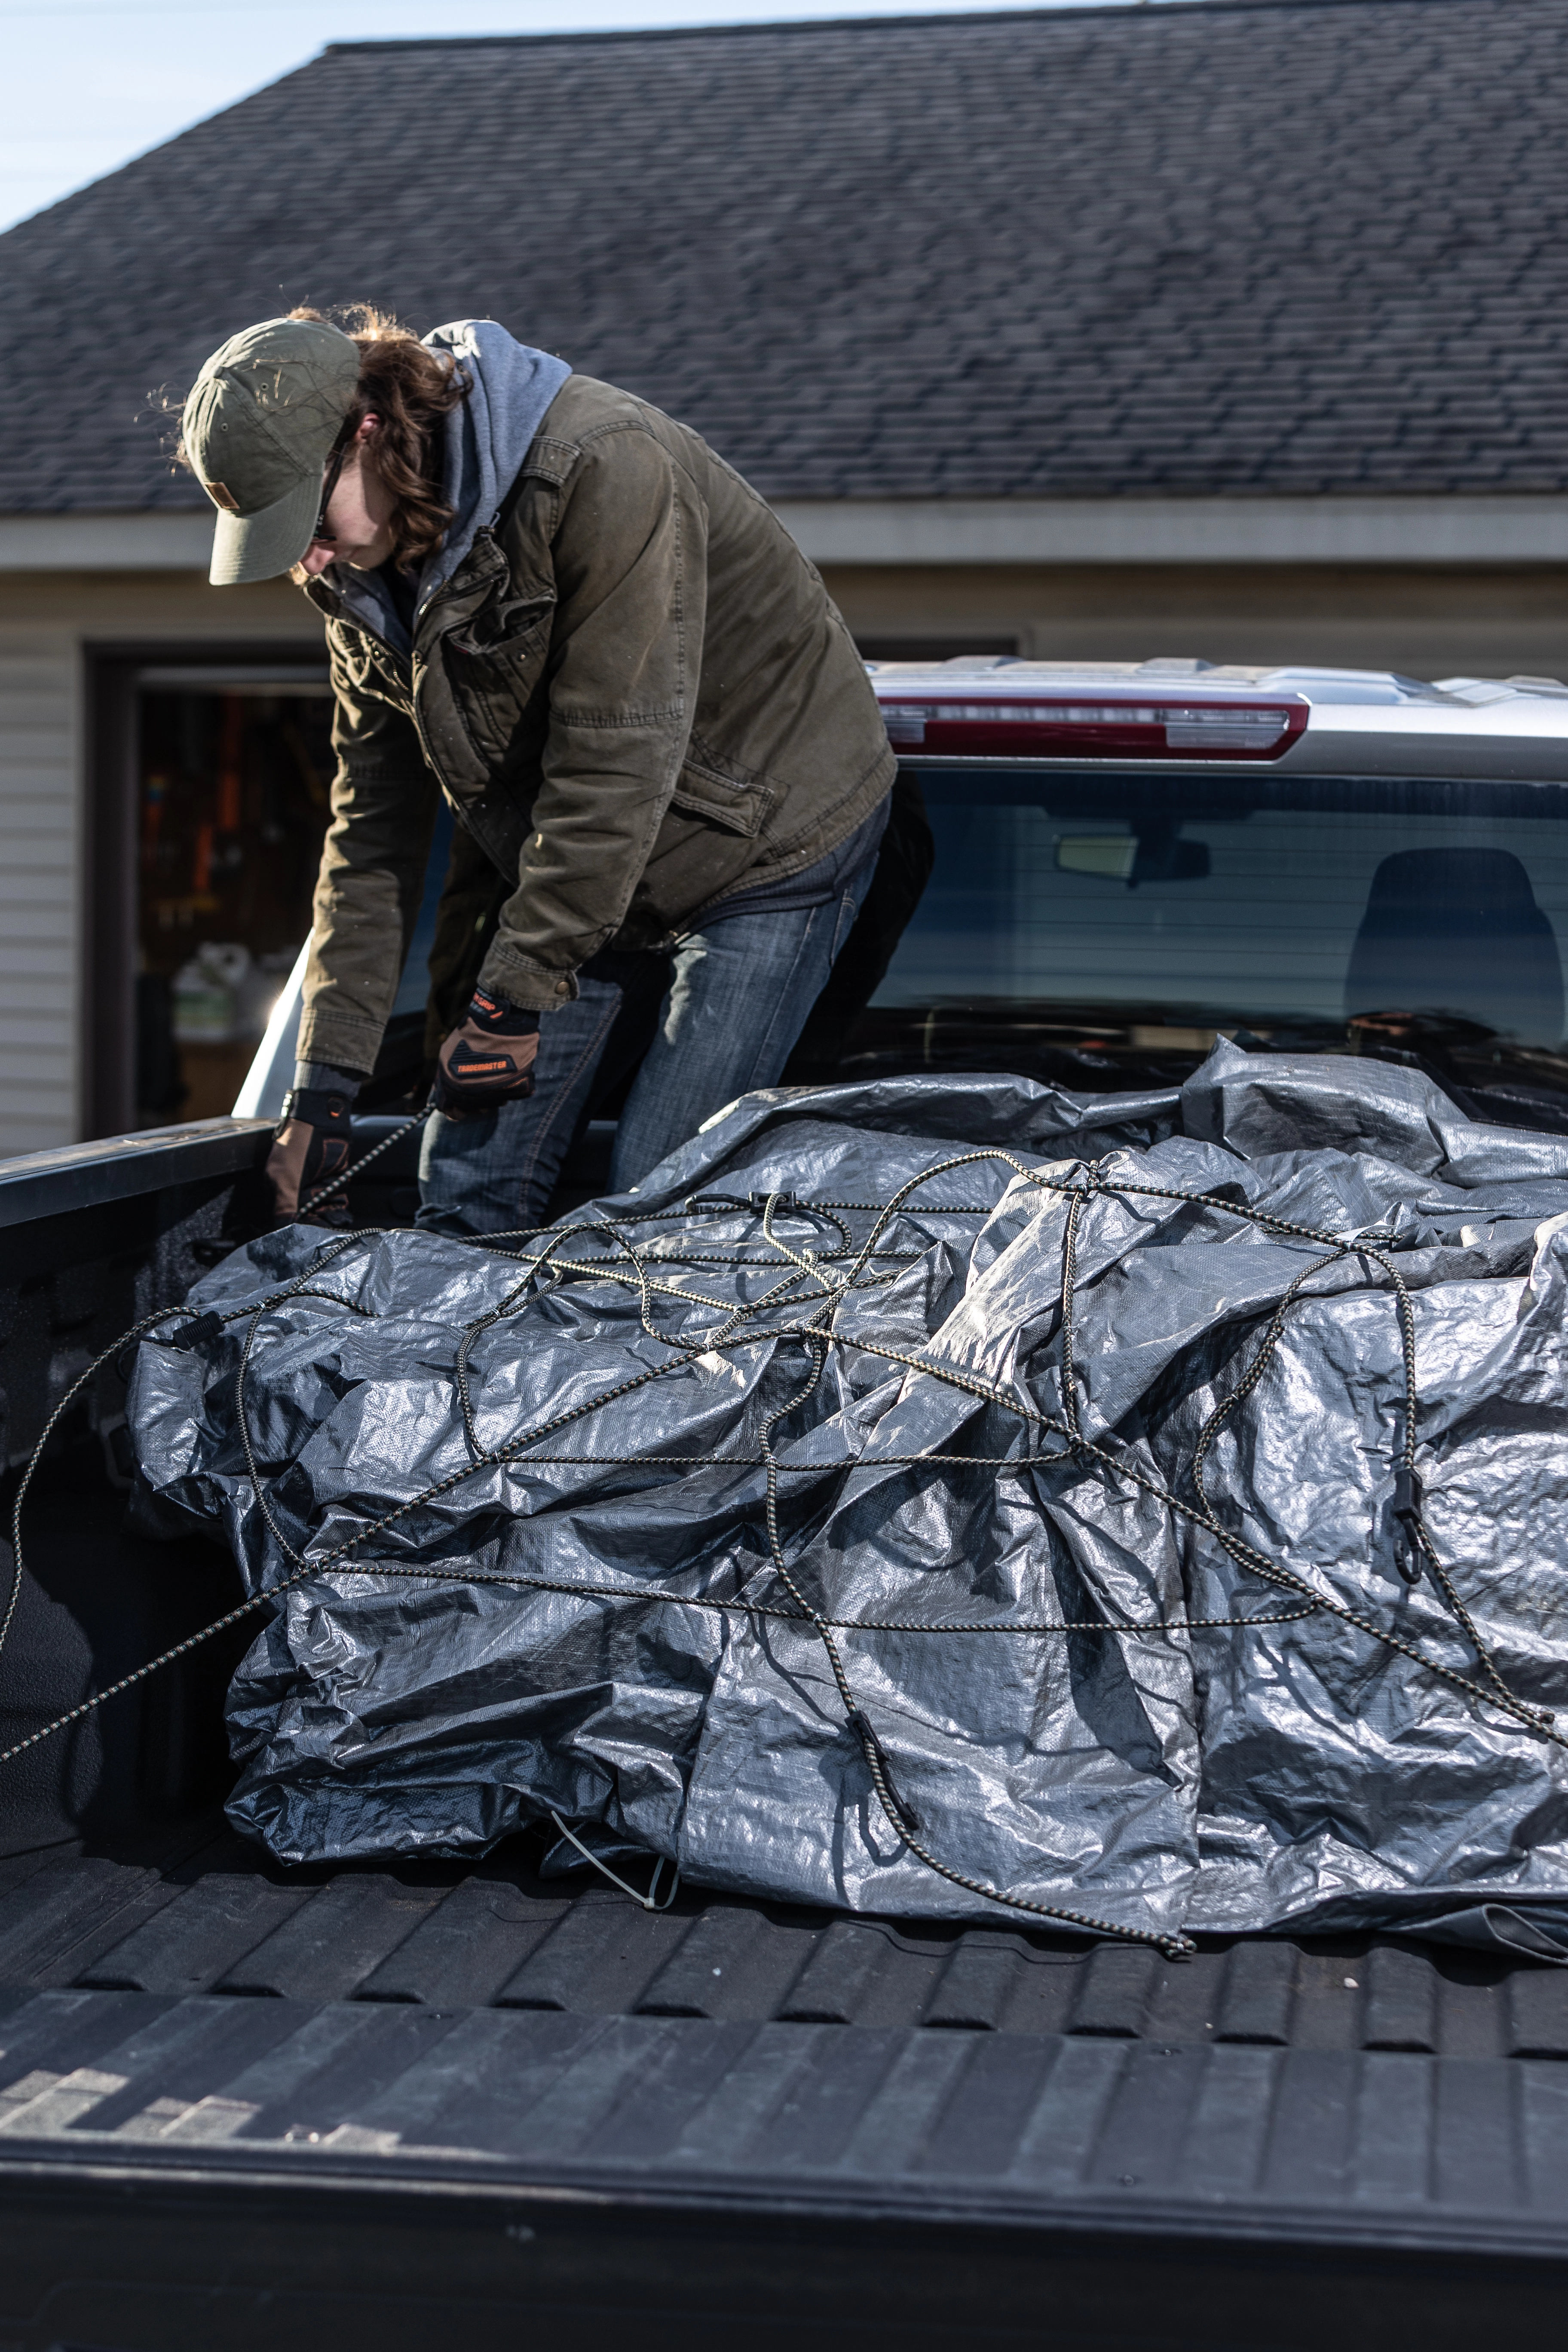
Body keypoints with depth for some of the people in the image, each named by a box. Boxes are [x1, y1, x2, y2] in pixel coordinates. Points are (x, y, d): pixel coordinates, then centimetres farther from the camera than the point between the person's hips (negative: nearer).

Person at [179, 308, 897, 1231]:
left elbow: (615, 765, -28)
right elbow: (374, 824, 2)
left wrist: (512, 999, -24)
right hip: (568, 868, 7)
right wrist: (324, 1083, -2)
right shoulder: (362, 573, -4)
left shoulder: (604, 470, -29)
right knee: (465, 1193, -1)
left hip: (769, 837, -7)